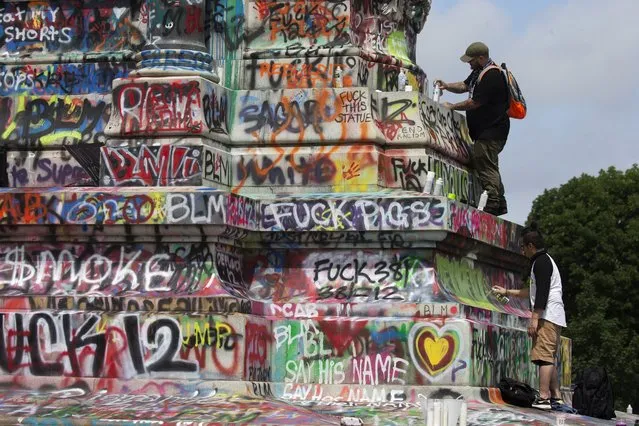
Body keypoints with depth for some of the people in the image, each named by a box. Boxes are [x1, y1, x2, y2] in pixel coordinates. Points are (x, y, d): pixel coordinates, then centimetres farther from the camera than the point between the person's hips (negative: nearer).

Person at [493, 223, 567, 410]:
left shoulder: (541, 262, -7)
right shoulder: (545, 261, 26)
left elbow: (542, 293, -18)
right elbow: (533, 291, 36)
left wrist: (534, 318, -21)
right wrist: (507, 292, 41)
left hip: (547, 316, -11)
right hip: (555, 318, 11)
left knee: (544, 356, -15)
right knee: (550, 359, 12)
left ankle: (543, 398, -21)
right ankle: (556, 396, 12)